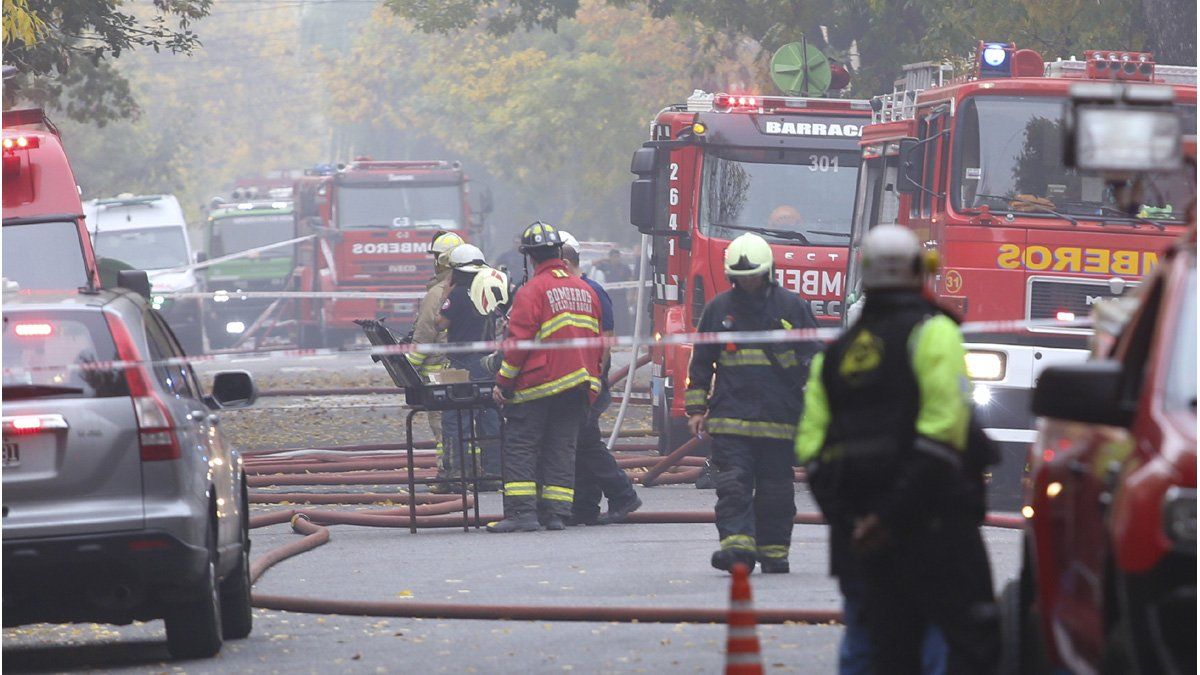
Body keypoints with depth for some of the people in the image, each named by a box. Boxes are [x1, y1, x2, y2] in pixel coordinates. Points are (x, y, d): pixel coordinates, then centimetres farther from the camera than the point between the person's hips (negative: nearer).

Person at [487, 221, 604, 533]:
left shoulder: (532, 291, -10)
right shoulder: (585, 290, 10)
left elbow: (519, 343, -13)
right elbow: (597, 340, 15)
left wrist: (503, 383, -6)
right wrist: (590, 378, 23)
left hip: (539, 385, -6)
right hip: (578, 388, 6)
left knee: (520, 447, -2)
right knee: (562, 447, 9)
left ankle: (522, 512, -10)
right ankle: (556, 513, 5)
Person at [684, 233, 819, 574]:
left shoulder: (792, 307, 5)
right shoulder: (718, 309, 8)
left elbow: (813, 358, 8)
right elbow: (700, 362, 14)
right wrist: (697, 408, 9)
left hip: (779, 417, 0)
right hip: (730, 416, 0)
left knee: (775, 489, 6)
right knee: (733, 485, -12)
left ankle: (774, 552, 15)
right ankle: (737, 546, -18)